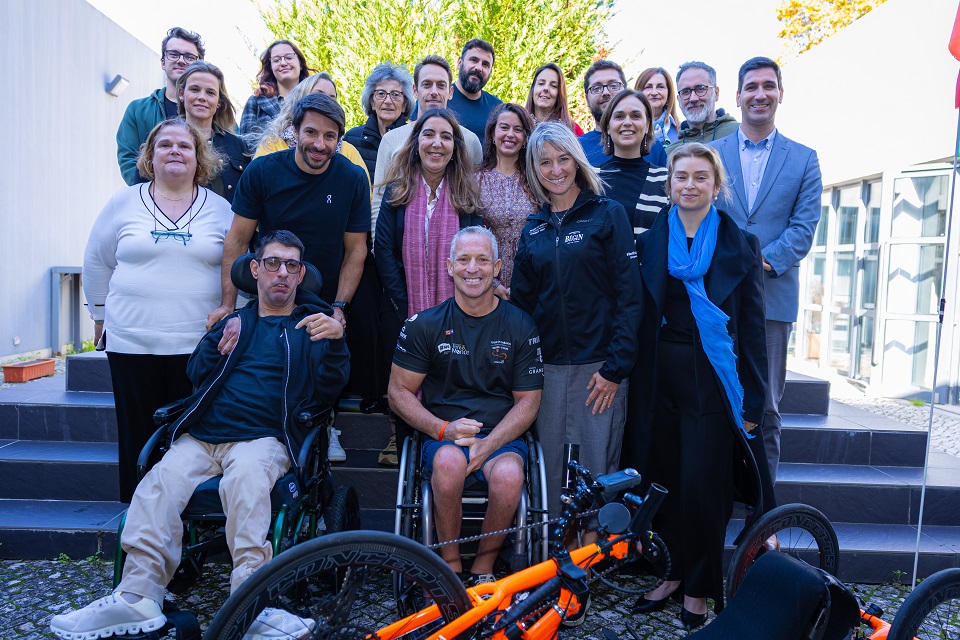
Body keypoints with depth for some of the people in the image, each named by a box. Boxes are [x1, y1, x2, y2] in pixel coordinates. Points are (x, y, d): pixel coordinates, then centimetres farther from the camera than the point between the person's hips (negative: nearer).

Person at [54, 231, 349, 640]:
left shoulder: (312, 324, 14)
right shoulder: (235, 320, 26)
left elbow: (327, 388, 0)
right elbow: (196, 375, 17)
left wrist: (336, 342, -20)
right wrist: (217, 339, -2)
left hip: (262, 438, -4)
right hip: (202, 436, 4)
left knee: (246, 476, -36)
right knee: (158, 484, -24)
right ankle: (138, 598, -24)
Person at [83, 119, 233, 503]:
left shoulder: (220, 209, 7)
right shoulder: (123, 203, 8)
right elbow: (96, 263, 15)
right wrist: (101, 315, 14)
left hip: (198, 342, -1)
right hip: (131, 341, 1)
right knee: (138, 437, 6)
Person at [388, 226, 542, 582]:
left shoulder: (520, 326, 3)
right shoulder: (425, 324, 4)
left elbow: (528, 401, 3)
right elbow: (399, 392, 5)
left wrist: (486, 446, -12)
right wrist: (444, 429, -11)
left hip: (501, 437, 0)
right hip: (442, 435, 0)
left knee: (508, 475, -33)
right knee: (449, 461, -34)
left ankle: (483, 569, -6)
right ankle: (450, 565, -11)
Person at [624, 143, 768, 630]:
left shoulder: (740, 245, 3)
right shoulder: (650, 242, 8)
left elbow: (753, 327, 1)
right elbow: (639, 318, 8)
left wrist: (752, 400, -3)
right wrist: (633, 381, 1)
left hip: (711, 379, -2)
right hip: (659, 377, 3)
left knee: (701, 487, 0)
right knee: (660, 482, 7)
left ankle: (700, 588, 19)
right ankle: (673, 573, 26)